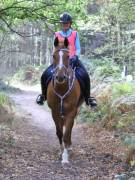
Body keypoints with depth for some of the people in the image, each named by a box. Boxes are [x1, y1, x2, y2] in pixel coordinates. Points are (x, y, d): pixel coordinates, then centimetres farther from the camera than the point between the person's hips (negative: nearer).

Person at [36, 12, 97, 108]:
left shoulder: (75, 34, 7)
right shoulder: (57, 35, 10)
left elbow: (78, 48, 4)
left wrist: (75, 56, -16)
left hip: (73, 60, -1)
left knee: (85, 76, -24)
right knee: (45, 75, -15)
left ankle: (88, 98, -8)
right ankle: (43, 95, 9)